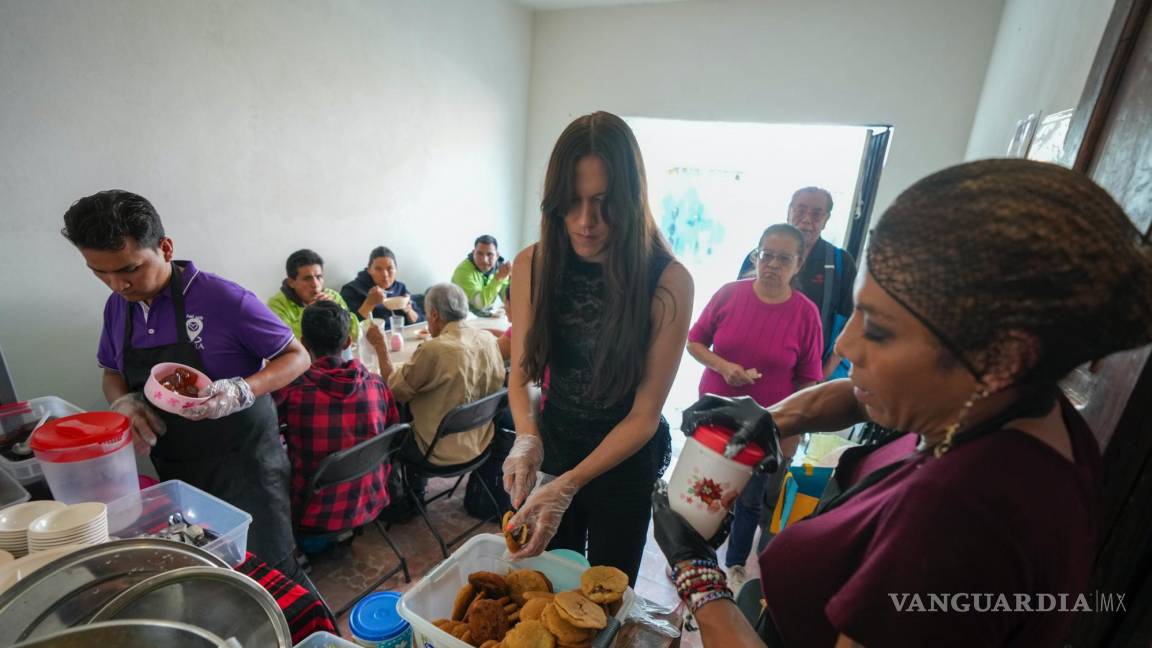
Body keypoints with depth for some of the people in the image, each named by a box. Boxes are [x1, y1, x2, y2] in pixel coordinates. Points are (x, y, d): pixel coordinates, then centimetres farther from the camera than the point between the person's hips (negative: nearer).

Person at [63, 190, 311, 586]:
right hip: (173, 470, 6)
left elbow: (297, 357, -11)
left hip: (243, 461, -6)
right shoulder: (117, 307, 3)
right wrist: (123, 402, -3)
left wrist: (241, 391, -27)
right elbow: (112, 372, 19)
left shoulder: (221, 298, -17)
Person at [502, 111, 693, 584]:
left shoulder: (668, 282, -25)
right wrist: (527, 438, -26)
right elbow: (520, 375, -7)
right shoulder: (533, 265, -14)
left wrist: (568, 484, -31)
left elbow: (644, 415, -22)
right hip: (553, 445, 3)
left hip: (626, 460, -2)